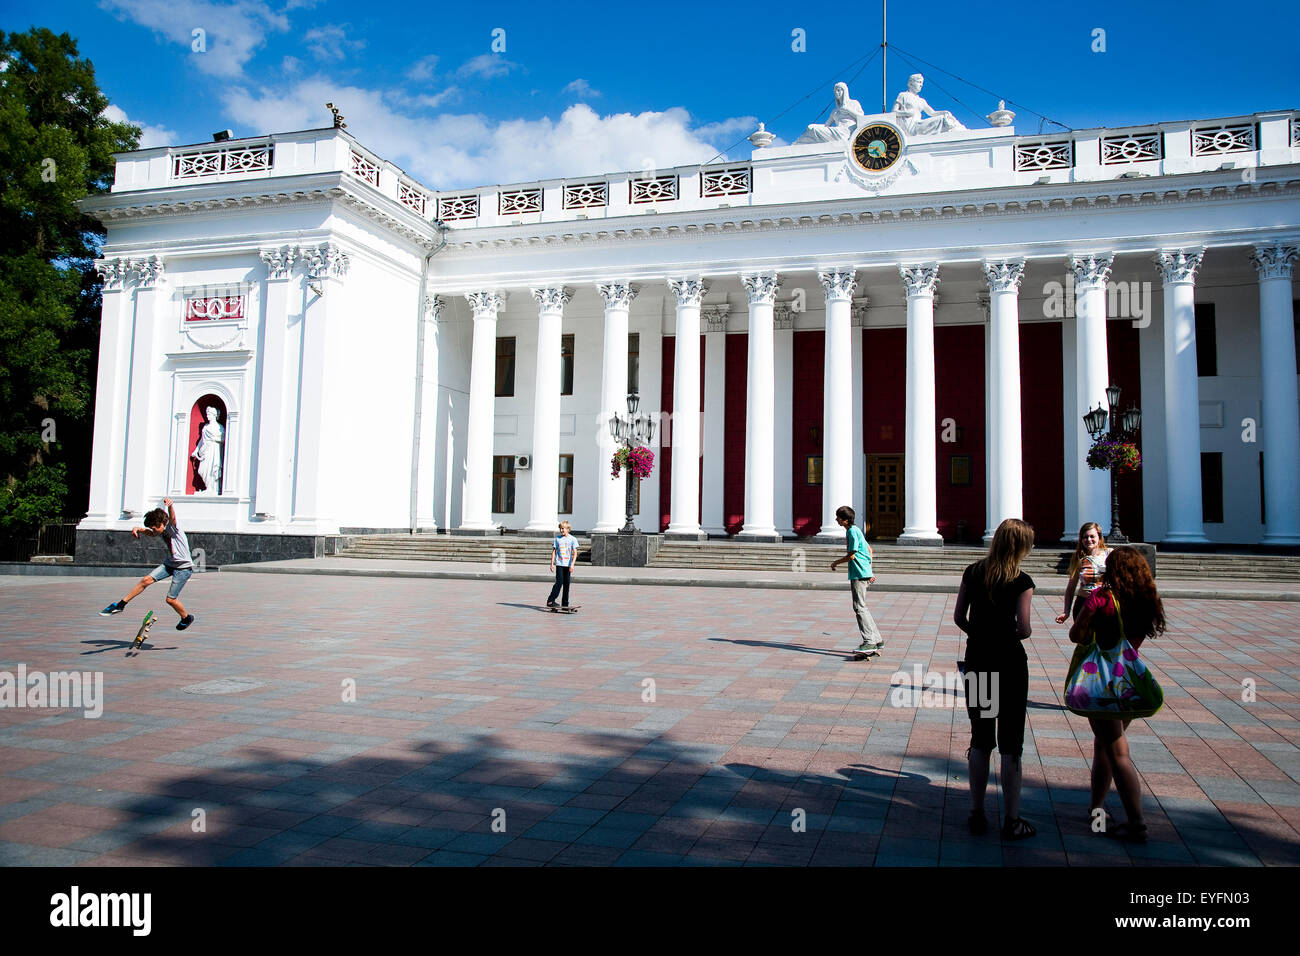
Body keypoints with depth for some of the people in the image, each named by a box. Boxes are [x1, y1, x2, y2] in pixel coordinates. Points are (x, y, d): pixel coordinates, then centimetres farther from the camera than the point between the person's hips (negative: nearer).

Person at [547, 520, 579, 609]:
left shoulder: (572, 539, 1)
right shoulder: (557, 538, 6)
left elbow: (575, 553, -4)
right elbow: (554, 551, 9)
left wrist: (572, 564, -15)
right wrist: (552, 564, 3)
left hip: (568, 565, 1)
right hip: (559, 564, -1)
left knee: (566, 584, 4)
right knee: (559, 582, -13)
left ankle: (565, 604, 11)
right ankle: (550, 601, -11)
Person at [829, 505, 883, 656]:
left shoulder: (852, 532, -13)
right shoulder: (854, 530, 18)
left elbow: (851, 556, -16)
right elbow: (869, 549, 23)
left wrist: (835, 563, -1)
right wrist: (869, 570, 21)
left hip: (859, 575, -10)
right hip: (864, 573, 10)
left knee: (859, 607, -11)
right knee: (861, 607, 15)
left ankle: (870, 642, -13)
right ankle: (877, 639, 19)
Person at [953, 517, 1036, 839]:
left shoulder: (973, 573, 2)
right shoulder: (1022, 581, -11)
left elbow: (959, 617, 4)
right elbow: (1024, 628, -17)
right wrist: (1020, 634, 5)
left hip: (977, 661, 4)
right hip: (1009, 663, -4)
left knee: (979, 740, 15)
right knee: (1010, 744, 6)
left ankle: (977, 813, 20)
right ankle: (1012, 821, 13)